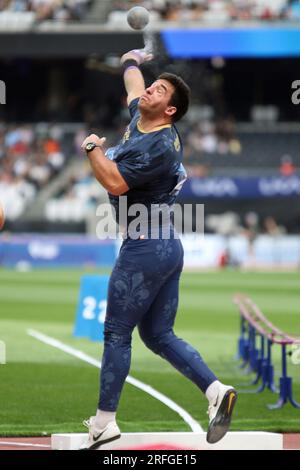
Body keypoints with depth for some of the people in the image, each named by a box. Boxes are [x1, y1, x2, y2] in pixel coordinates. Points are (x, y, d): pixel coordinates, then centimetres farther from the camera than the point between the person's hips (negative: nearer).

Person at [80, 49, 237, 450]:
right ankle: (215, 391, -3)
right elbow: (134, 87, 31)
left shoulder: (158, 147, -19)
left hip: (144, 248, -10)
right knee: (158, 336, 11)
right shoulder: (140, 119, 9)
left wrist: (93, 147, -12)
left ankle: (104, 421, 5)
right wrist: (131, 62, 49)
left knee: (116, 334, -1)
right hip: (168, 247, 10)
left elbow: (115, 182, -27)